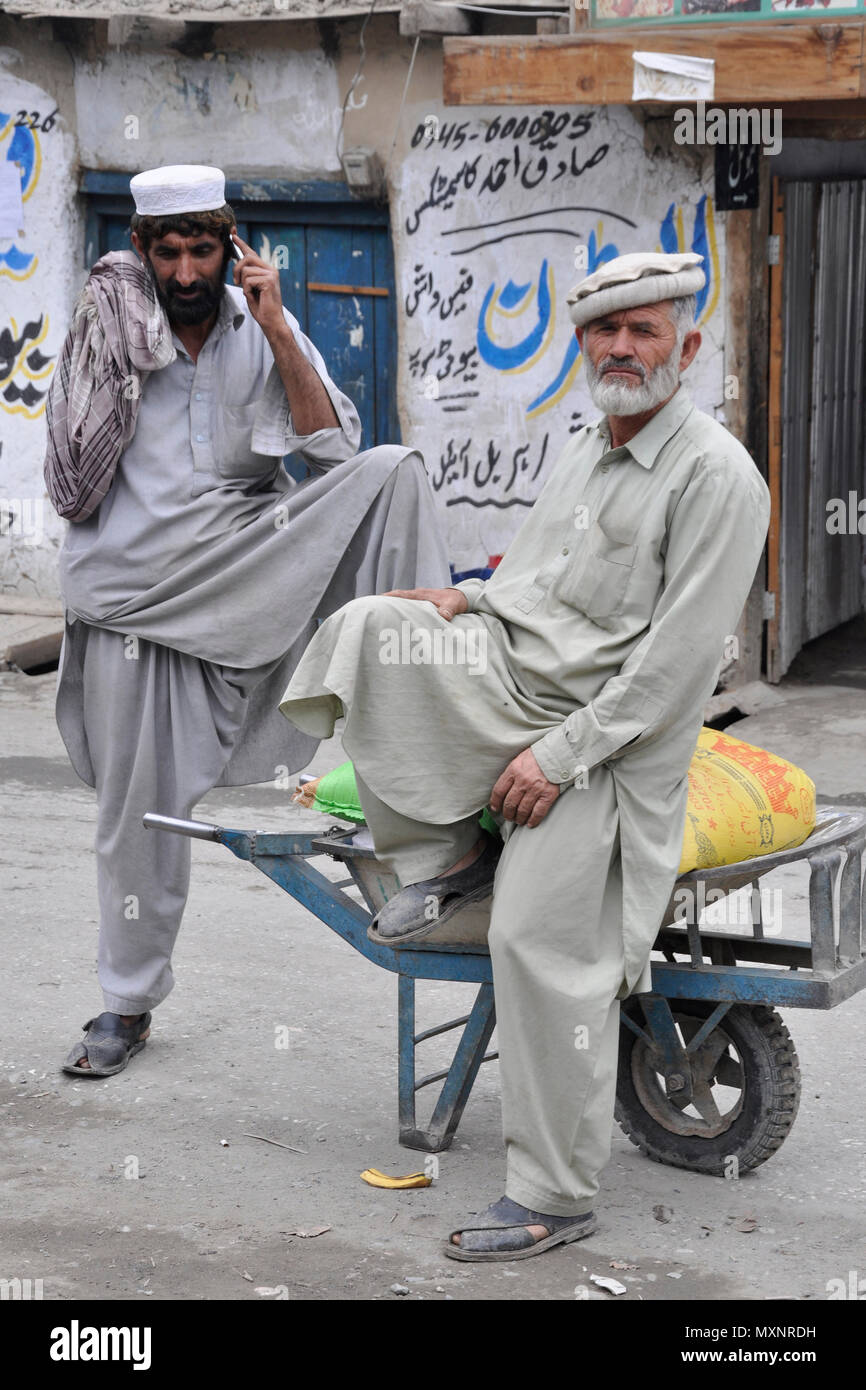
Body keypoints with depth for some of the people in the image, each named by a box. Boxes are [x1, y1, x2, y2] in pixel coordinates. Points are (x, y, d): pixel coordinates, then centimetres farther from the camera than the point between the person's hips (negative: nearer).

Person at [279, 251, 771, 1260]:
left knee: (541, 940, -13)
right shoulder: (582, 456, 14)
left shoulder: (716, 477, -13)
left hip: (605, 736, -7)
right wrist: (467, 599, 4)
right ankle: (445, 856, -3)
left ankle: (556, 1195, -1)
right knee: (371, 629, -14)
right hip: (511, 680, 7)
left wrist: (561, 755, -19)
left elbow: (678, 657, -18)